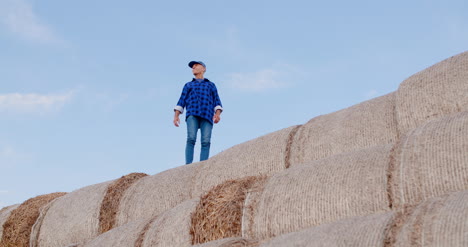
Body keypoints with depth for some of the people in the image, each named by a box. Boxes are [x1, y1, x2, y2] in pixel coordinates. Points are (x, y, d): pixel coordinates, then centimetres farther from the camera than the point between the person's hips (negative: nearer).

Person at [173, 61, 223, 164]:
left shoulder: (211, 85, 28)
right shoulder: (188, 85, 29)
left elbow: (217, 103, 15)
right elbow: (181, 102, 18)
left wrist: (218, 114, -5)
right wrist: (176, 116, 1)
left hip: (207, 115, 0)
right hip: (192, 114, 0)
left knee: (206, 142, -18)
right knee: (191, 139, -22)